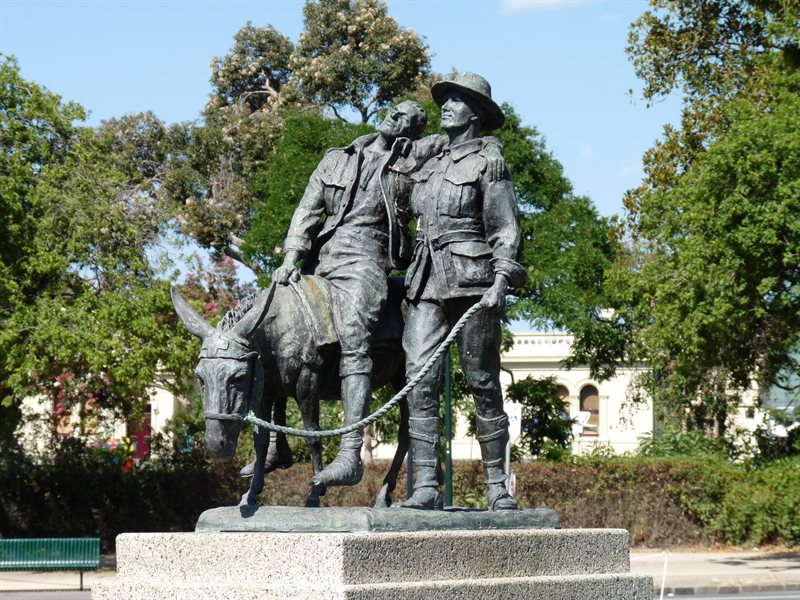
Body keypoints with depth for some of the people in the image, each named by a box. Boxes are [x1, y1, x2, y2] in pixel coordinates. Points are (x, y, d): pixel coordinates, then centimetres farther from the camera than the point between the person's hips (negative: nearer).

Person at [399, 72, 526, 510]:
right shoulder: (427, 164, 19)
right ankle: (426, 486, -9)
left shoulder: (487, 163, 2)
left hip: (470, 281, -5)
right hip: (426, 281, 5)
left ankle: (497, 486, 7)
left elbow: (506, 230, -4)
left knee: (483, 384, -1)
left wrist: (501, 280, -16)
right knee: (420, 380, -7)